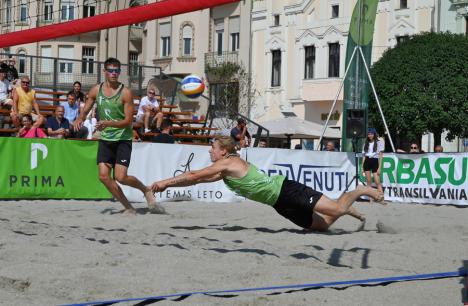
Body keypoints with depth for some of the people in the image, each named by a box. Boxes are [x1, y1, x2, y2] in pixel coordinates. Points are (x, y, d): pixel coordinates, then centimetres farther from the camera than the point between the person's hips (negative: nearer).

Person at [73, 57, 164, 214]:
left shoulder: (125, 92, -10)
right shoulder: (96, 90, 3)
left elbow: (128, 121, -13)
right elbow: (85, 110, 14)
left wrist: (109, 123, -28)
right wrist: (79, 119, -9)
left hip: (123, 139, -4)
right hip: (105, 139, 4)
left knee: (121, 177, -13)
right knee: (104, 176, -7)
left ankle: (146, 190, 16)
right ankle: (128, 207, 6)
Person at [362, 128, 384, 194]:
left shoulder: (379, 143, -1)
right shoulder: (366, 144, 13)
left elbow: (380, 156, -3)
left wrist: (379, 168, -10)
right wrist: (362, 166, 8)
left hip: (375, 161, -4)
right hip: (367, 162, 4)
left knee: (377, 182, -11)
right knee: (368, 181, 2)